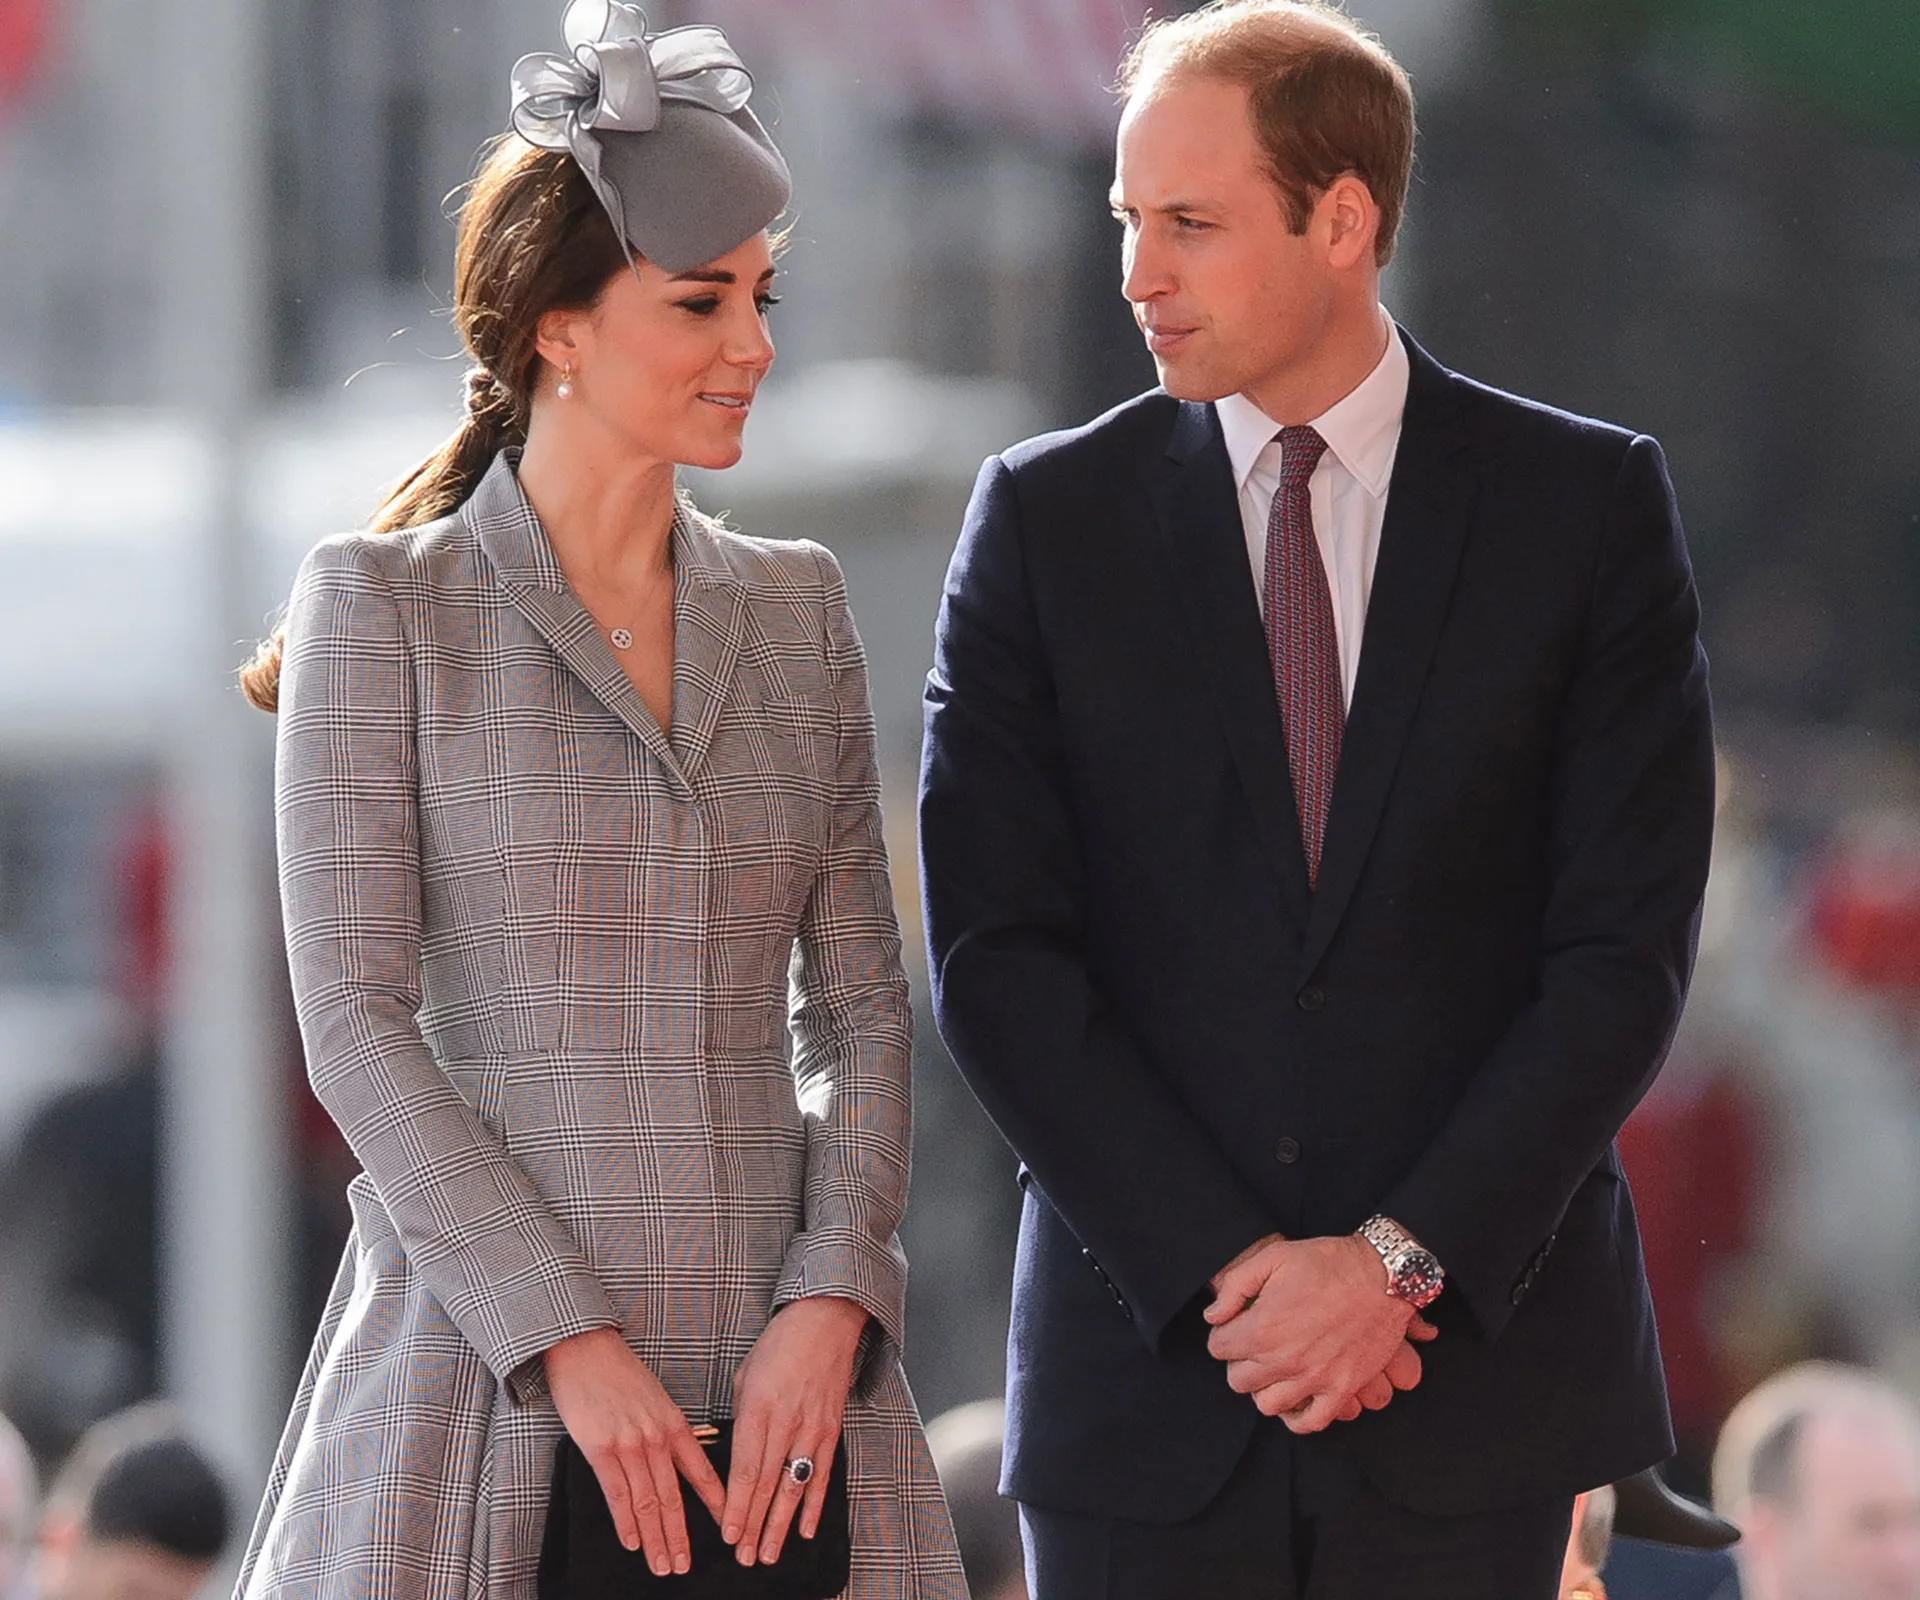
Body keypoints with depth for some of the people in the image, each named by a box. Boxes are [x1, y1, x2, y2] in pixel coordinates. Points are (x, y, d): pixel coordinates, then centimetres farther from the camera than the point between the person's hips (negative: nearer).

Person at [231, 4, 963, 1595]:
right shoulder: (384, 607, 0)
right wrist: (563, 1338, -13)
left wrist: (832, 1296, -5)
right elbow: (356, 1020, -5)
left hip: (776, 1390, 3)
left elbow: (861, 1001, 11)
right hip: (484, 1381, -3)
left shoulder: (795, 611, 13)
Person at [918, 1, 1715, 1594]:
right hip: (1144, 1373, 1)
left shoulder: (1590, 506, 3)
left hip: (1473, 1372, -1)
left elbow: (1625, 952, -2)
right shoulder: (1047, 519, 5)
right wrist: (1224, 1268, -11)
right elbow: (995, 955, -1)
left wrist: (1402, 1261, -11)